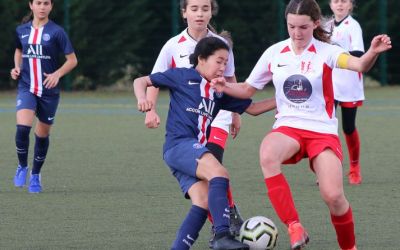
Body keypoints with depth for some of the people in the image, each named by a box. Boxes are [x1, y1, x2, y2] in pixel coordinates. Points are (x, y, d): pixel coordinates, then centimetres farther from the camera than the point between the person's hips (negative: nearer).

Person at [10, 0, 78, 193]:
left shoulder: (56, 32, -6)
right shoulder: (22, 30, 4)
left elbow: (72, 60, -4)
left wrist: (57, 74, -19)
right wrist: (17, 68, 5)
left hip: (49, 91, -1)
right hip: (26, 88, 1)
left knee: (42, 134, 8)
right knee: (22, 127, -20)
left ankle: (35, 175, 27)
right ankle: (22, 167, 2)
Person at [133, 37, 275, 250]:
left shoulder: (219, 91, 23)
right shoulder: (182, 76, 6)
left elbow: (252, 108, 26)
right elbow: (141, 82, 9)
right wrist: (142, 98, -12)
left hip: (196, 151, 7)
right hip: (179, 144, -7)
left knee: (204, 202, -11)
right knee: (219, 173, -29)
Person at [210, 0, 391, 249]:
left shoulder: (326, 52, -8)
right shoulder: (274, 53, 2)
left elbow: (359, 65, -28)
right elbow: (248, 89, 14)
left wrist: (373, 52, -51)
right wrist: (226, 87, -7)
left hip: (323, 131, -2)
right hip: (287, 127, 2)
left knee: (333, 196, -17)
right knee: (267, 155, -35)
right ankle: (295, 228, -30)